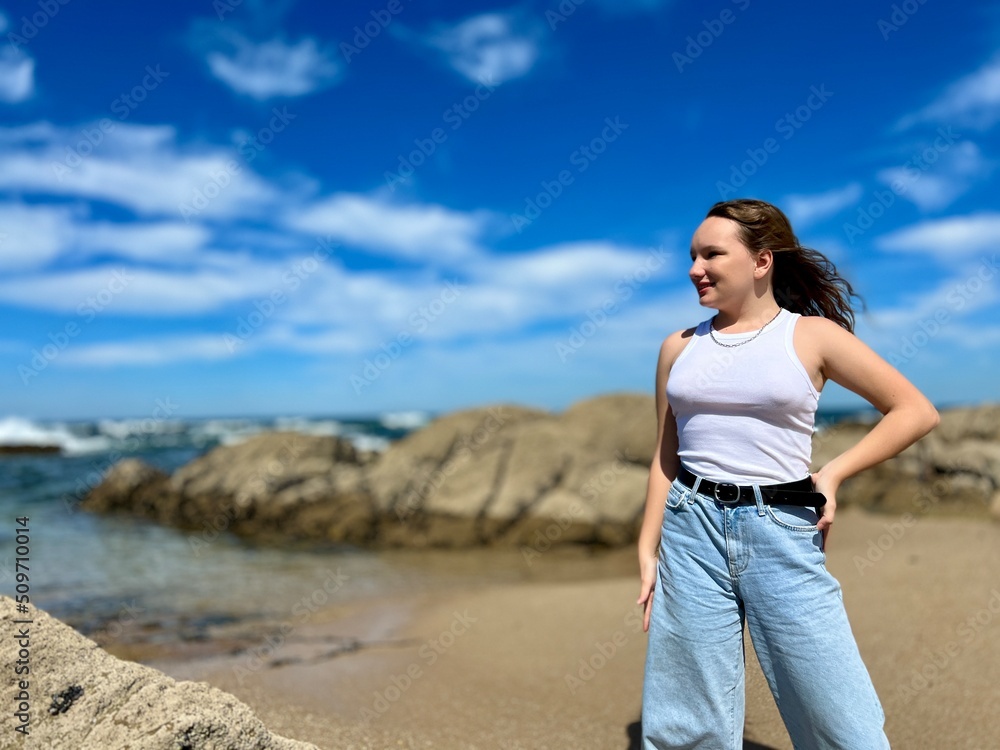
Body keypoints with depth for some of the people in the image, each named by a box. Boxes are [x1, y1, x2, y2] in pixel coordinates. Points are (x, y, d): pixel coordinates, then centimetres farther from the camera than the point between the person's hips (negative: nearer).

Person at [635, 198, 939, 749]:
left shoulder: (813, 335, 0)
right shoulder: (678, 347, 8)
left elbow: (917, 412, 4)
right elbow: (666, 457, 10)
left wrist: (834, 473, -6)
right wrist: (647, 550, 7)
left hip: (783, 532, -2)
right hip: (690, 529, 3)